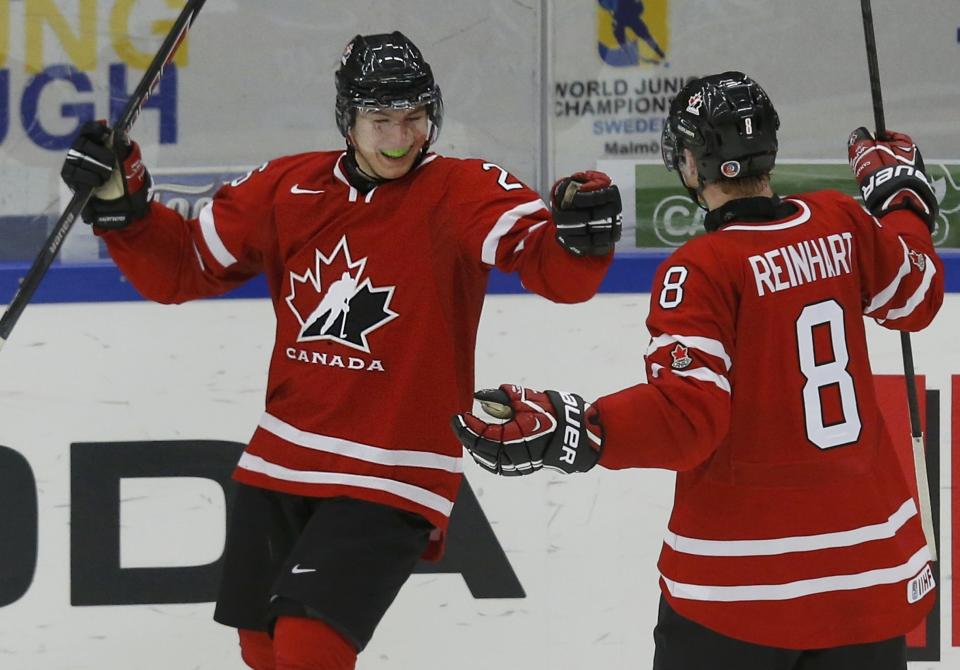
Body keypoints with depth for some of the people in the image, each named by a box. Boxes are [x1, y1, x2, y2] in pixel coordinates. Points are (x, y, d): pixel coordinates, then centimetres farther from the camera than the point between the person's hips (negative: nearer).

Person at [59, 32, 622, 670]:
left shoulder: (464, 192, -11)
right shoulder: (288, 188, 3)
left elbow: (554, 271, -25)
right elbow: (182, 270, 10)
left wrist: (581, 239, -47)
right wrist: (120, 202, -5)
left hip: (391, 477, -6)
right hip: (280, 463, 6)